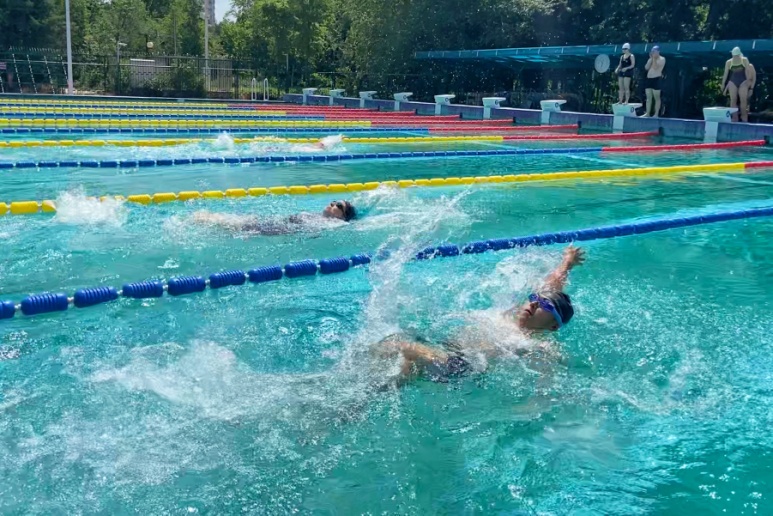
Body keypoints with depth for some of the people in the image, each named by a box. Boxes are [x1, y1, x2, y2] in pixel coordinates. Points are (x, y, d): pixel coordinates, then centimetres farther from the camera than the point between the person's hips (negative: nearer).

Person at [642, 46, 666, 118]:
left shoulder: (662, 59, -3)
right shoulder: (651, 59, 18)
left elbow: (655, 68, -16)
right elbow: (646, 68, 6)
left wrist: (654, 58, -10)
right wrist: (651, 58, 2)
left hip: (656, 79, -7)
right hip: (648, 79, 7)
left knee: (656, 98, -6)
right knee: (648, 97, 4)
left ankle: (656, 114, -7)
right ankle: (647, 113, 5)